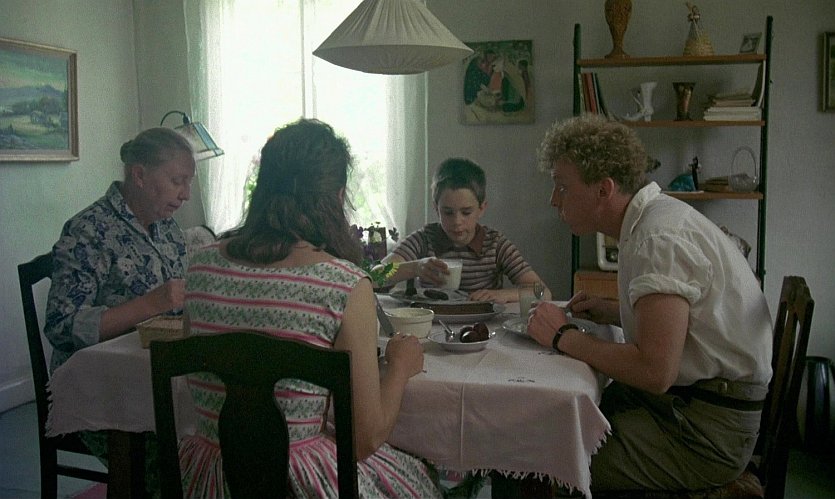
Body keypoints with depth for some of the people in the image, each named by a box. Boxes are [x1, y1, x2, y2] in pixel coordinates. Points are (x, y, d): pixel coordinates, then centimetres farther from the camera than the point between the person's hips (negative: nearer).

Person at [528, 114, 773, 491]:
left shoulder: (659, 240, -20)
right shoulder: (657, 216, 11)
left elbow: (655, 371, -28)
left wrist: (564, 337, -16)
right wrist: (612, 314, 10)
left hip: (706, 432, -9)